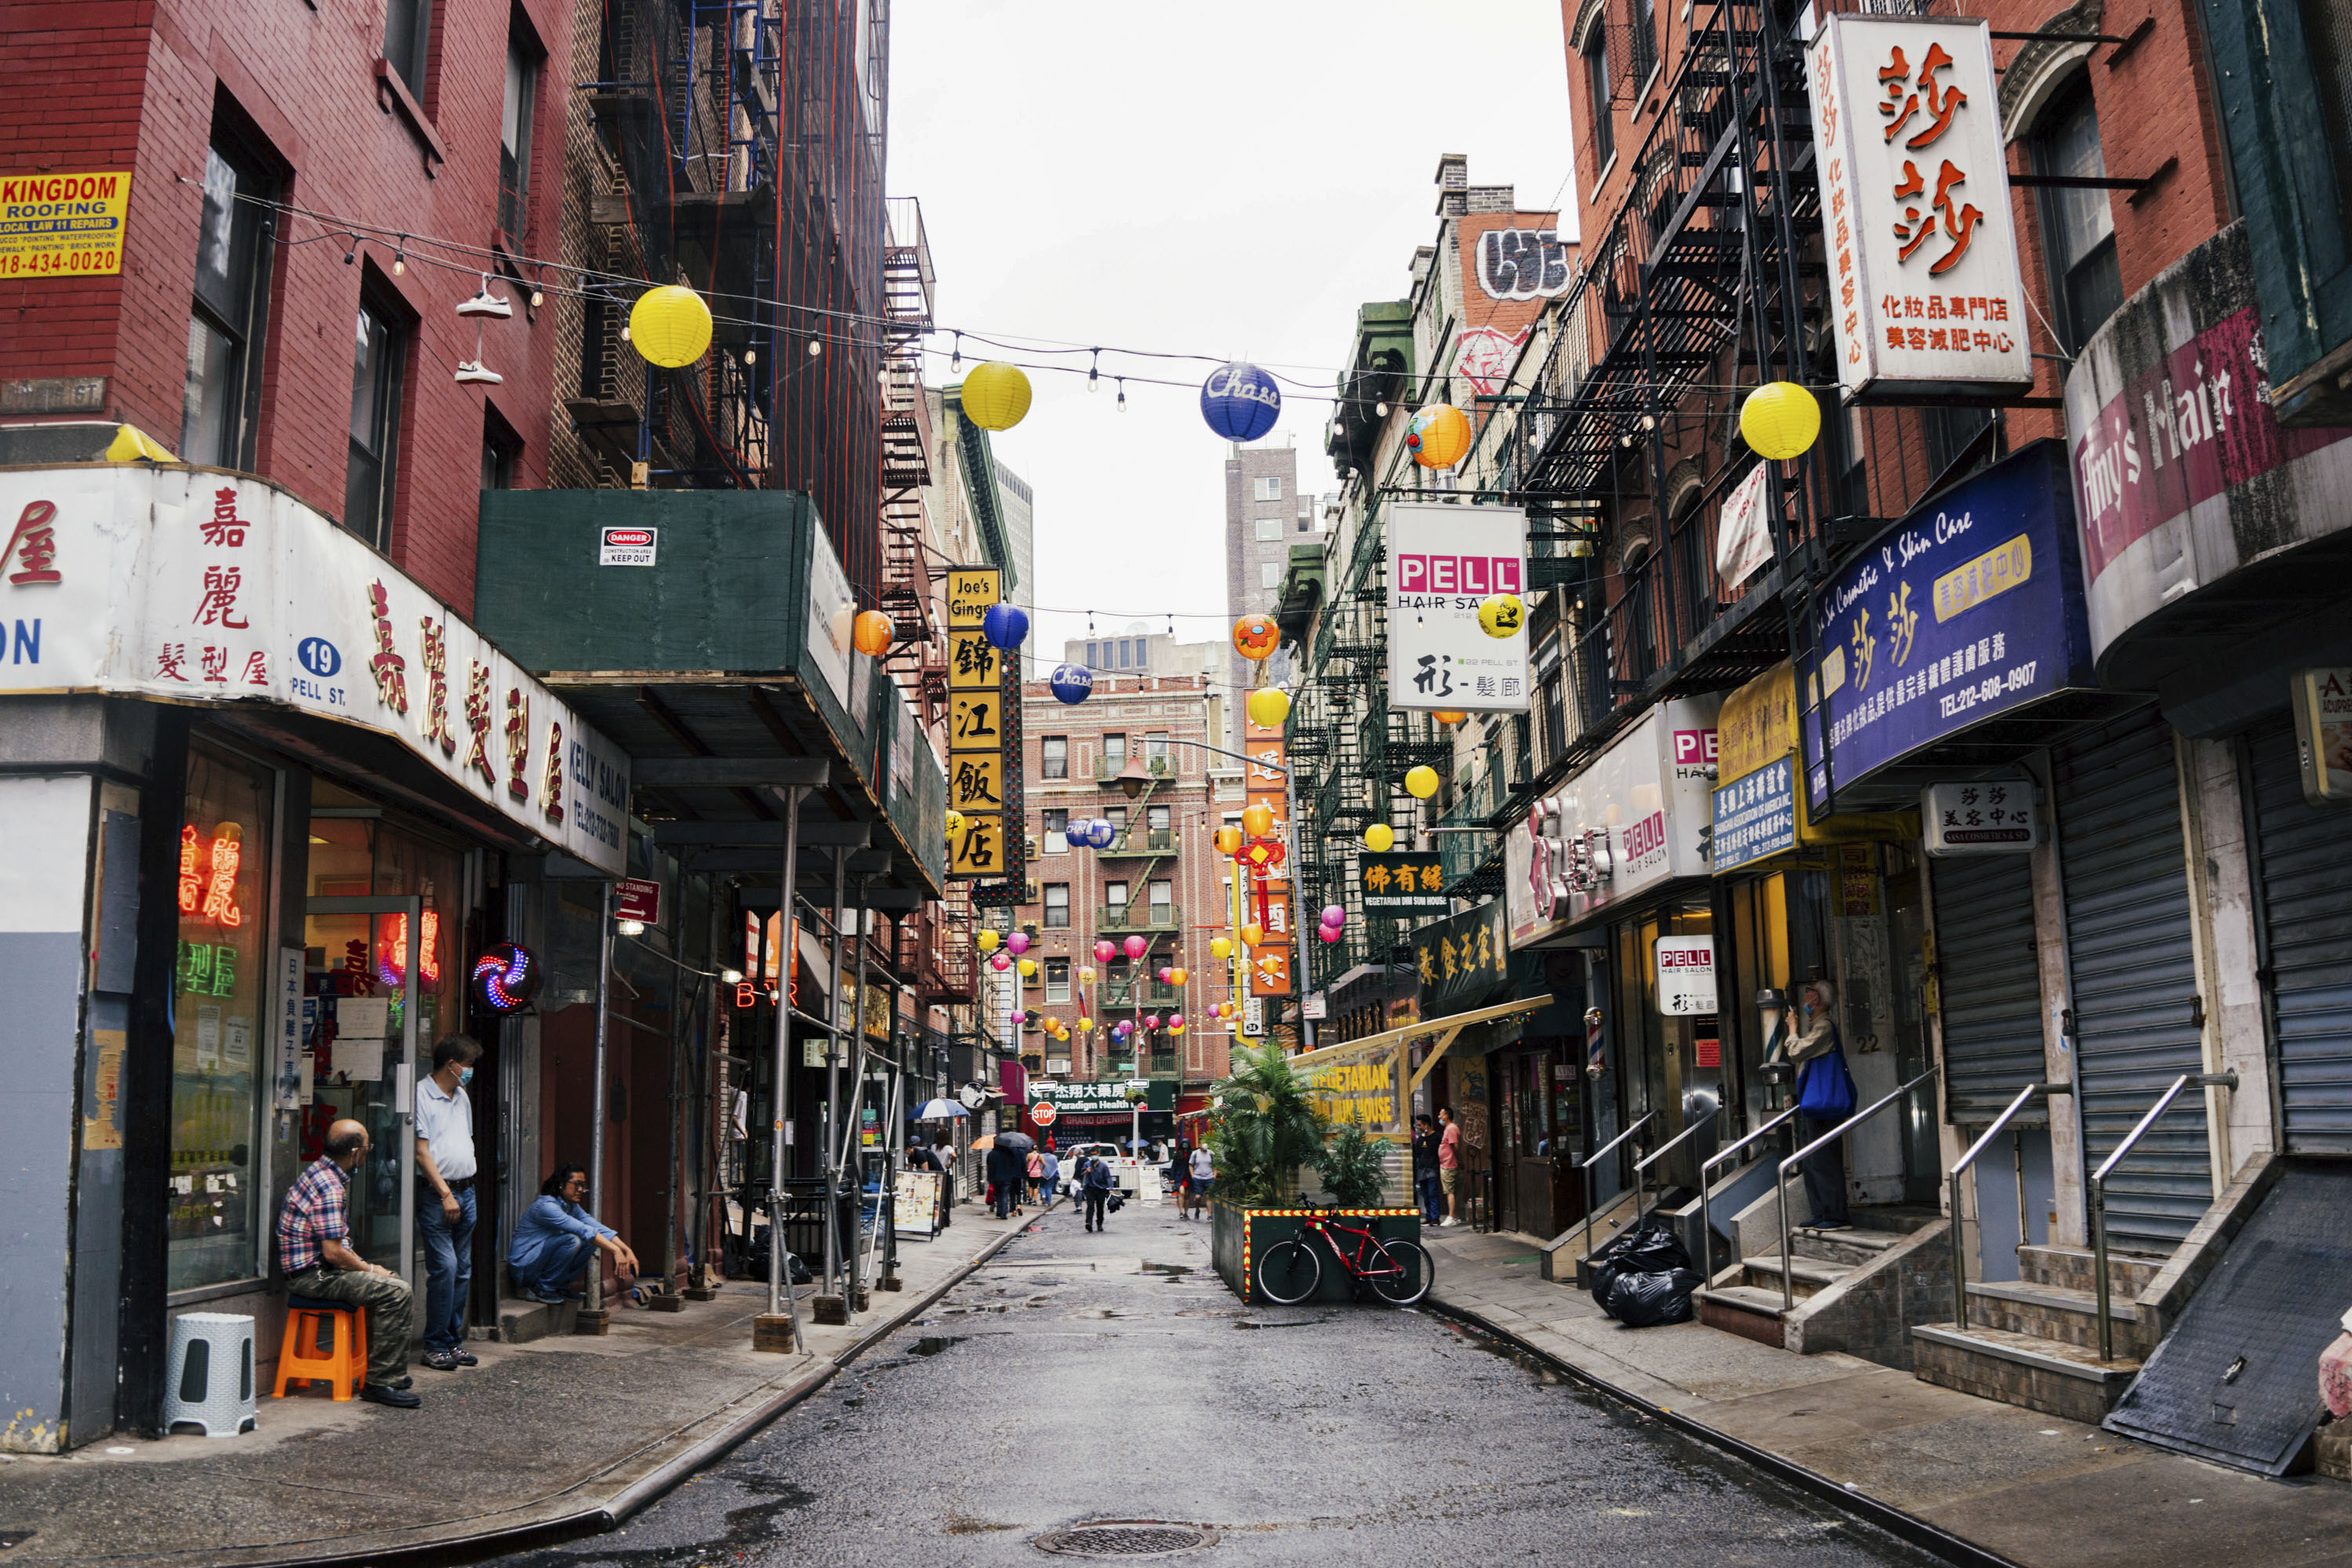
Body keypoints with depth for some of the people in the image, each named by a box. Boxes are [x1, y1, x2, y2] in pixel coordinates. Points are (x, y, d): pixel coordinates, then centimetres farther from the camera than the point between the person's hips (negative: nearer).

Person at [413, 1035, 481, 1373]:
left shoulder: (461, 1096, 17)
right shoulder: (422, 1095, -8)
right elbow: (422, 1152, -11)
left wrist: (464, 1189, 17)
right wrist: (446, 1194, -13)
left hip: (466, 1191, 8)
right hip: (436, 1193, -8)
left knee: (463, 1270, 8)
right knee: (444, 1266, -11)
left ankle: (455, 1341, 15)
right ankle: (436, 1345, -3)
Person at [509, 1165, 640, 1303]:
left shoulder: (573, 1207, 5)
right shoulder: (546, 1206, -23)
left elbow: (599, 1228, -5)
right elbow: (584, 1230, -31)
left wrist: (627, 1251, -18)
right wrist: (615, 1251, -37)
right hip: (524, 1265, -8)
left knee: (592, 1241, -6)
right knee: (571, 1240, -29)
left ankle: (561, 1286, 3)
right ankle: (541, 1289, -14)